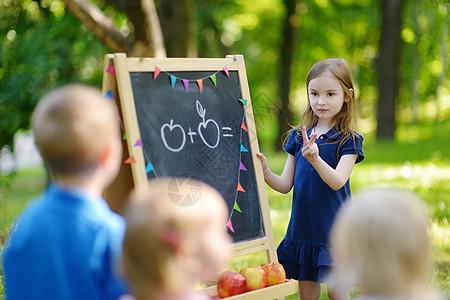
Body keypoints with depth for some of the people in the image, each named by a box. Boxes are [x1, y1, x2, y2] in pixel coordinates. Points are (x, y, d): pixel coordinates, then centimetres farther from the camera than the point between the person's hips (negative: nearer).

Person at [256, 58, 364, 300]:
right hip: (302, 228, 4)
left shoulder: (349, 140, -6)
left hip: (333, 228, -4)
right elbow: (286, 185, 5)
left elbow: (337, 181, -21)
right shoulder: (298, 137, 7)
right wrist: (265, 172, -14)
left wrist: (316, 158, -38)